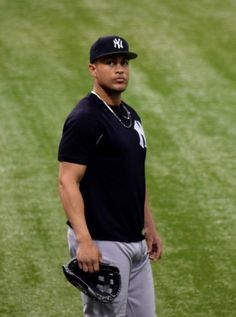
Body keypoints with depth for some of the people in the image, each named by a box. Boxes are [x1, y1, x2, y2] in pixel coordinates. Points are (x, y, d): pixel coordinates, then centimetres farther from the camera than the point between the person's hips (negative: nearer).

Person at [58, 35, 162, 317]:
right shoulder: (84, 119, -14)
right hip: (101, 242, -9)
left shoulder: (130, 115, 14)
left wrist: (149, 227, 21)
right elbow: (67, 182, -20)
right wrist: (84, 241, -28)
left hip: (135, 241, 9)